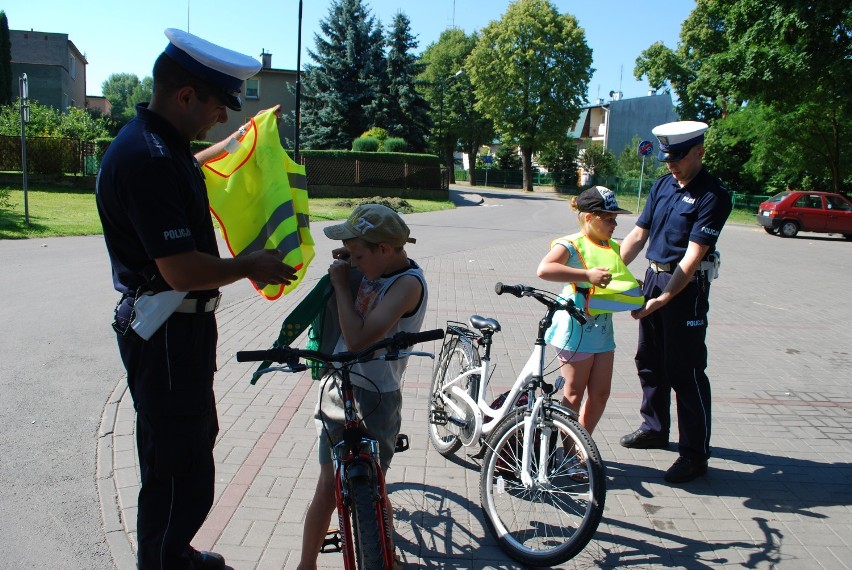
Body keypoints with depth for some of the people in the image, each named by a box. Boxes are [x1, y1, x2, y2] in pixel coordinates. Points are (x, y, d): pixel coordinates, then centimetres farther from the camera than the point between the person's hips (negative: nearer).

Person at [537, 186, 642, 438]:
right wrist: (586, 275, -33)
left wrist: (635, 293, 9)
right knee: (574, 394, 3)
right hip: (576, 329, -8)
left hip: (603, 329, 8)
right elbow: (544, 269, -32)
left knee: (600, 394, 11)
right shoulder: (571, 244, -13)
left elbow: (621, 280, 29)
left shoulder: (613, 247, 12)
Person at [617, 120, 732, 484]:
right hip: (653, 277, 8)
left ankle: (695, 454, 9)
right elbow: (638, 236, 7)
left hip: (686, 288, -7)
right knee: (650, 361, 17)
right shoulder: (662, 186, 8)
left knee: (685, 372, -3)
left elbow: (693, 256, -21)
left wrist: (663, 299, -28)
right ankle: (654, 429, 35)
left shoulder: (713, 195, -14)